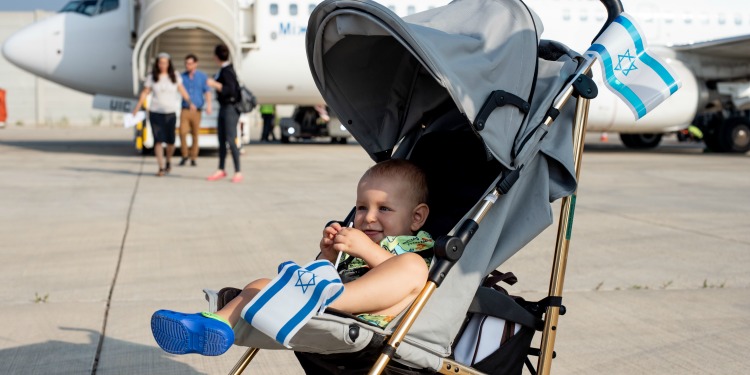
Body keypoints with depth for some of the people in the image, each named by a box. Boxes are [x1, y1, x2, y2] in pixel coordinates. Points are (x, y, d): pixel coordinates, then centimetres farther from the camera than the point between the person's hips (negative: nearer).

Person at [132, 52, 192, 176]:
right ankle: (161, 167, -5)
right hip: (155, 113, -1)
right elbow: (145, 92, -1)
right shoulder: (151, 77, 0)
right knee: (158, 140, -7)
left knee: (170, 141, 4)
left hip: (170, 113, 1)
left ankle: (168, 161, 31)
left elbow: (182, 90, 10)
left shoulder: (175, 77, 3)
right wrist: (138, 106, -9)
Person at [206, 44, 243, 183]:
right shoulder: (224, 69, 11)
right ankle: (221, 170, 19)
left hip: (230, 108, -10)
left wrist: (215, 84, -26)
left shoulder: (227, 70, -15)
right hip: (223, 107, 10)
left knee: (231, 140, -11)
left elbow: (230, 90, -24)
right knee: (221, 140, 12)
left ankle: (238, 172, -8)